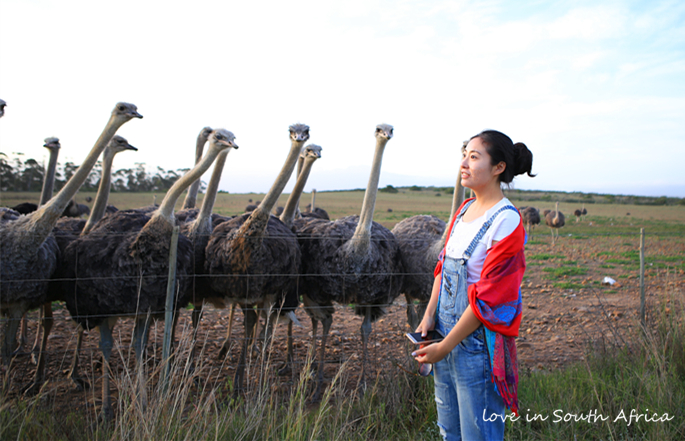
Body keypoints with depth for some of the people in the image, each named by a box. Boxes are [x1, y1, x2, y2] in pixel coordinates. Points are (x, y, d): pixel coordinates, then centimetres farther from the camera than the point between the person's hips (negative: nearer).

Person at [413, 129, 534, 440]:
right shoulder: (464, 209, 7)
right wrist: (429, 316, 0)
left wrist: (444, 347, -15)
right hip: (445, 335, 7)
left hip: (477, 342, -7)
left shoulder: (507, 222, -18)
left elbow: (488, 298, -19)